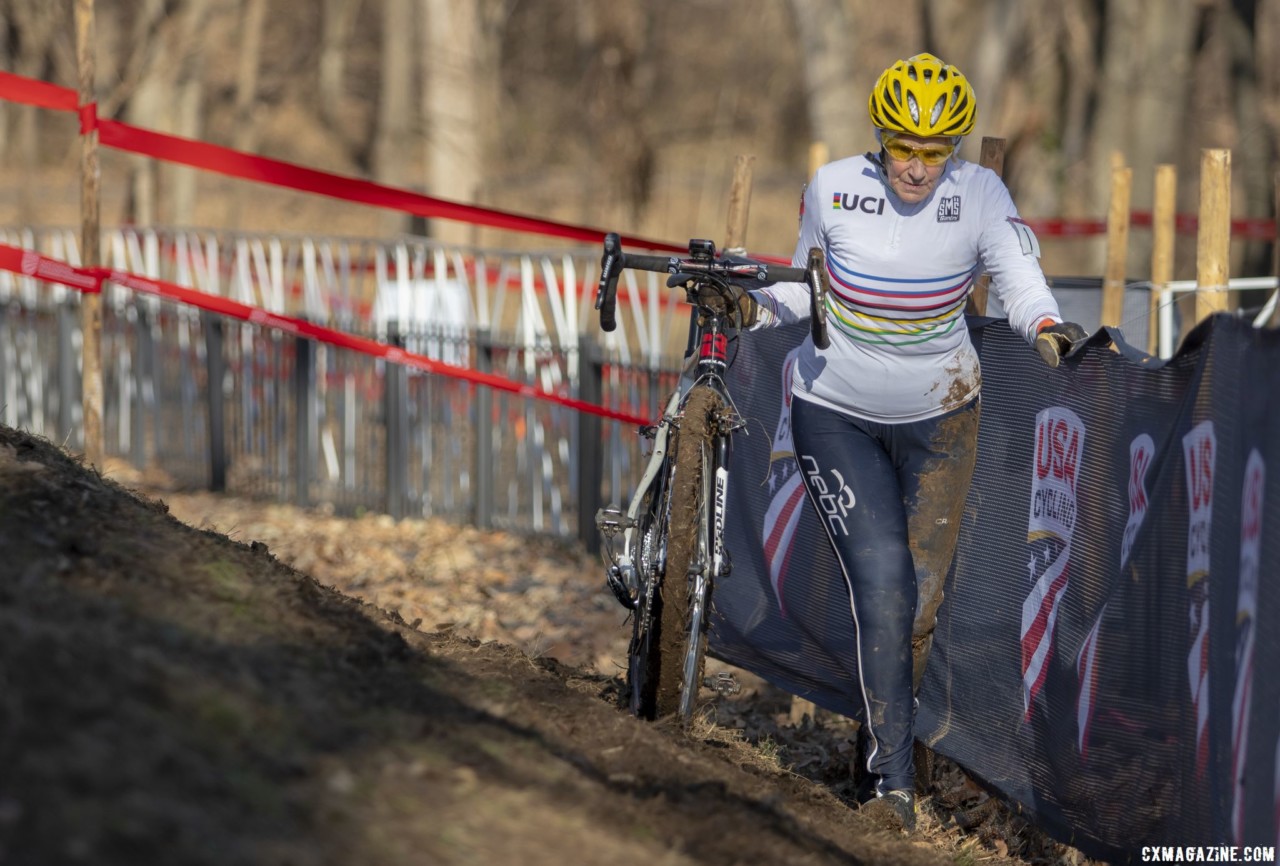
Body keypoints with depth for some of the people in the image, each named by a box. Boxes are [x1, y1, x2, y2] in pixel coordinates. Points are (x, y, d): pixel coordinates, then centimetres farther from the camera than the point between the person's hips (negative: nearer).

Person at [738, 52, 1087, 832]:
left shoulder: (981, 195, -14)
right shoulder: (834, 189, -13)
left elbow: (1022, 280, -21)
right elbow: (807, 289, 1)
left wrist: (1048, 329, -41)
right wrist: (758, 308, -18)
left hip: (939, 416, 1)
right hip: (836, 414, -1)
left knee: (923, 594, 3)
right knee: (881, 584, -13)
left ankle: (890, 730, 27)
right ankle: (894, 781, -12)